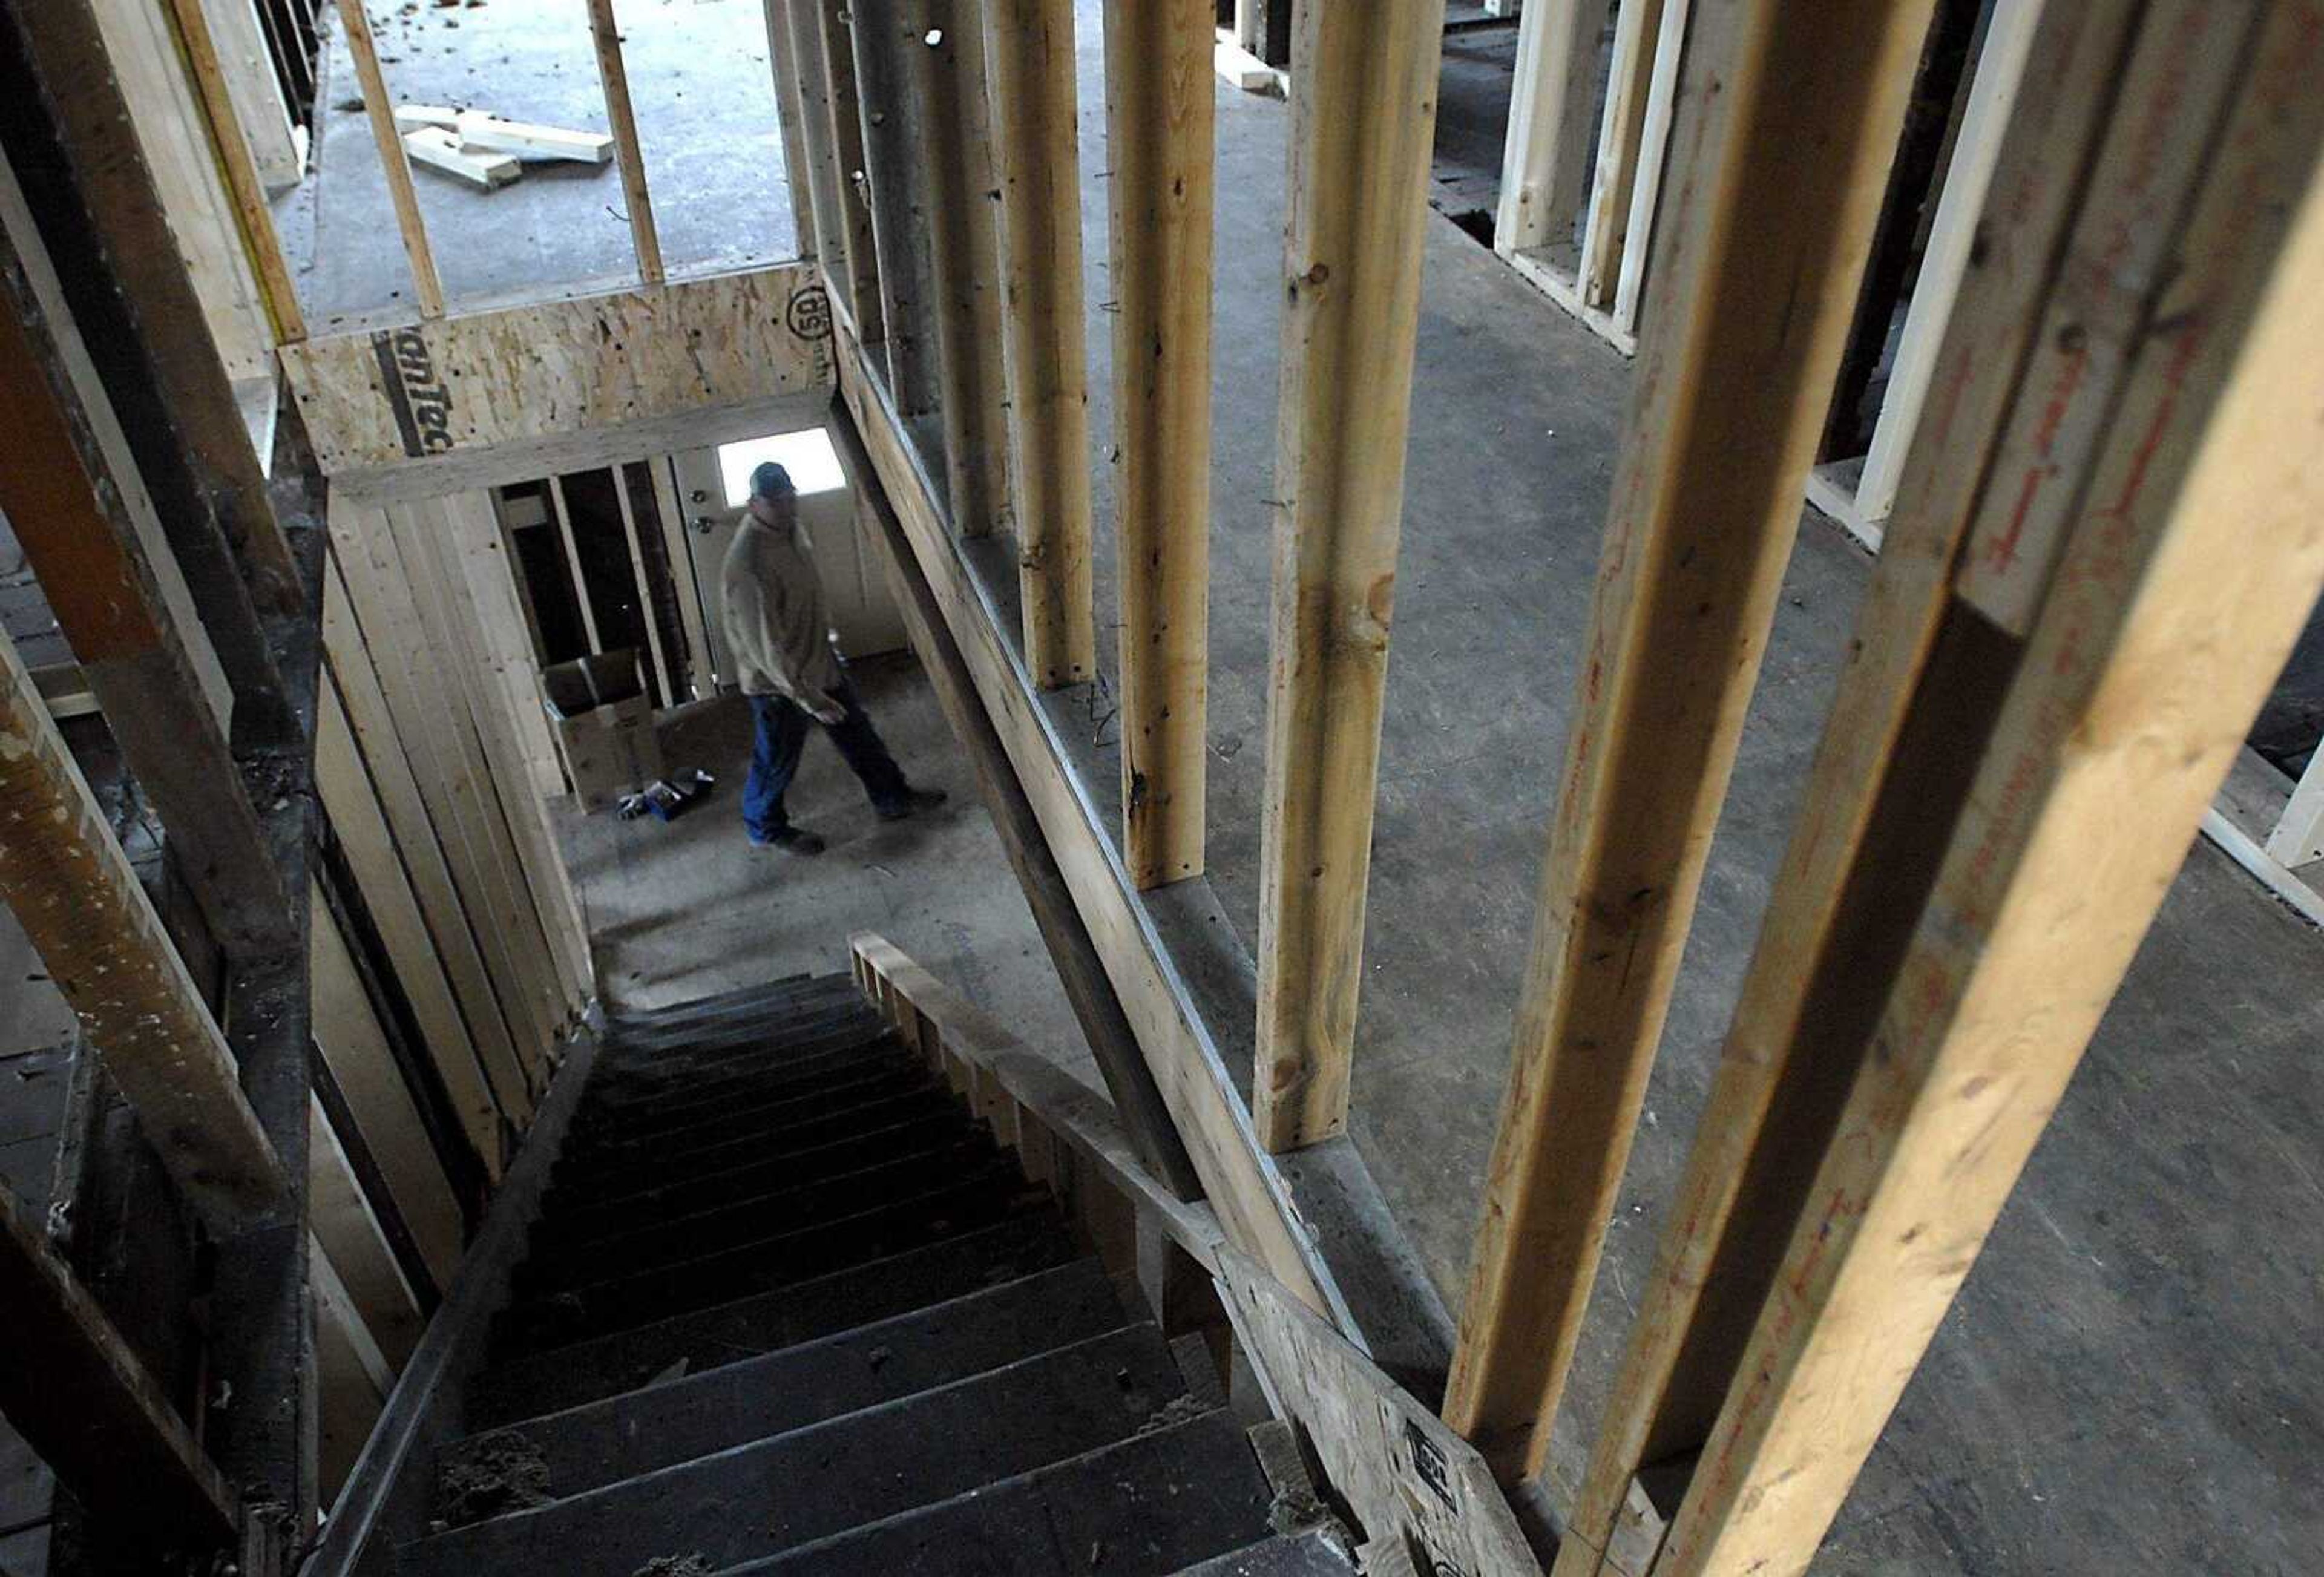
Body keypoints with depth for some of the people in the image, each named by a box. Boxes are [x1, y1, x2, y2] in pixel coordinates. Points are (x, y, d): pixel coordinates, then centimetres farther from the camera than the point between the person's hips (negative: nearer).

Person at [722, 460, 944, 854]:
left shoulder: (790, 526, -8)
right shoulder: (748, 564, -35)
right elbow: (764, 644, -32)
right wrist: (808, 697, -29)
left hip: (818, 656, 8)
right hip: (778, 678, -8)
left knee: (855, 730, 22)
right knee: (778, 758, 15)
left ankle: (893, 799, 40)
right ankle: (766, 828, 39)